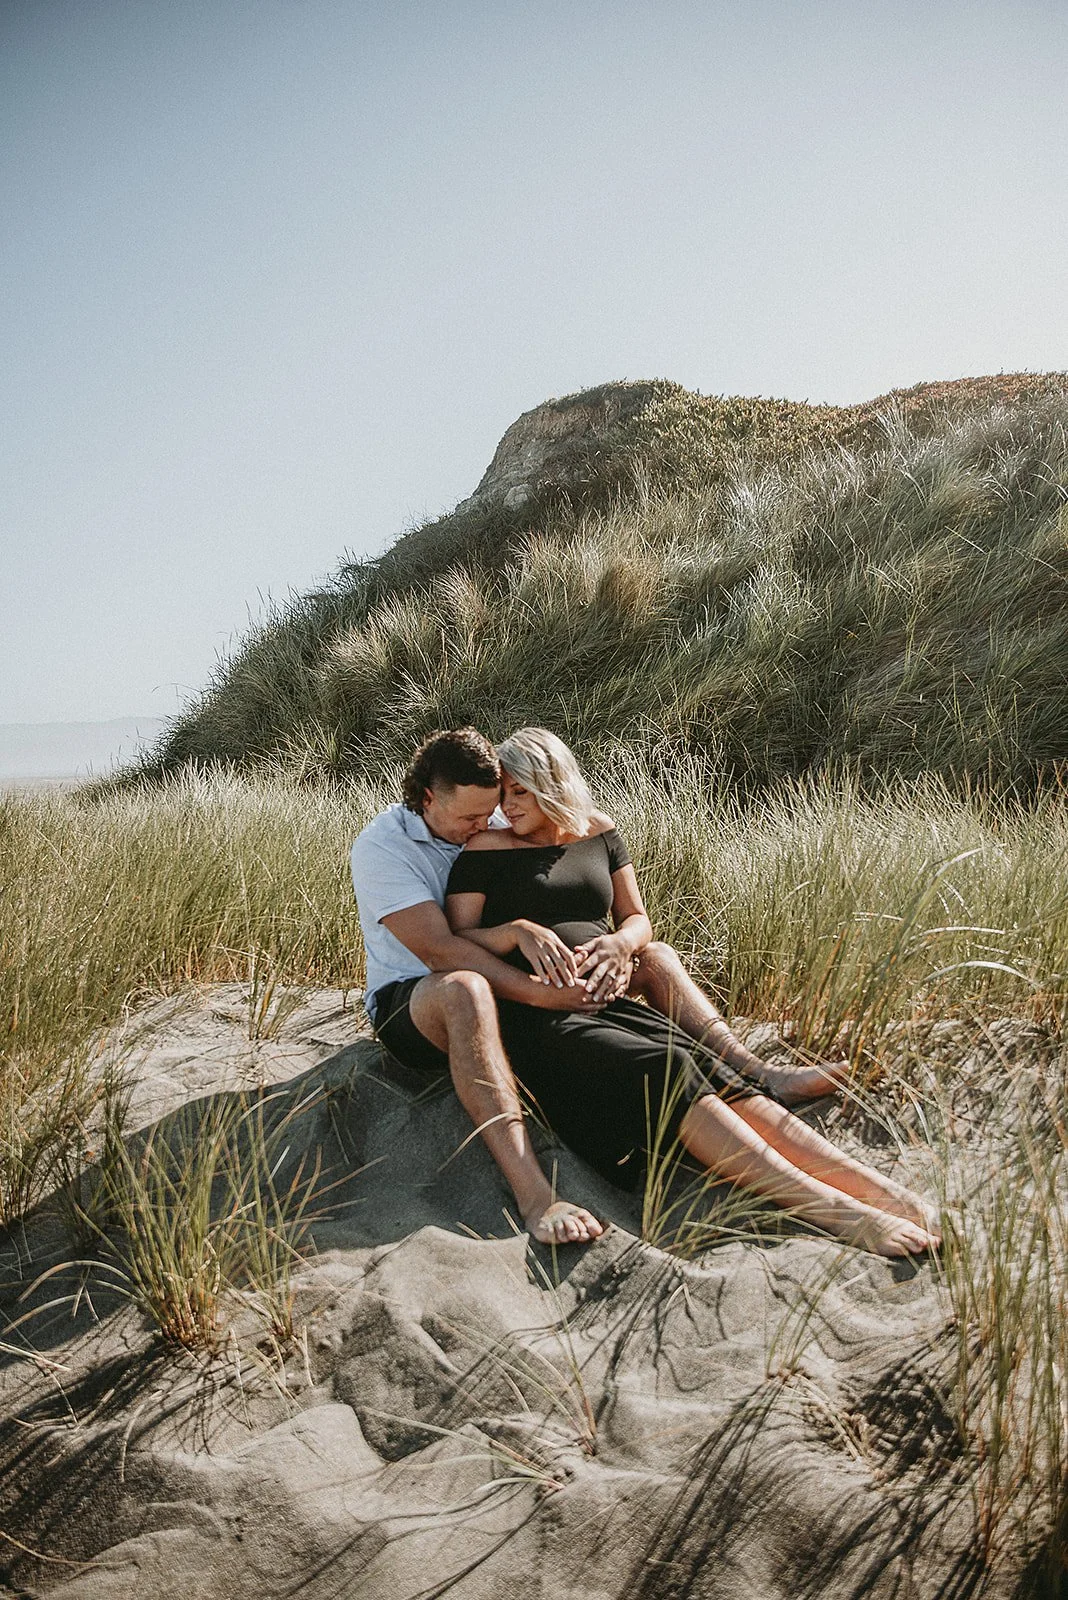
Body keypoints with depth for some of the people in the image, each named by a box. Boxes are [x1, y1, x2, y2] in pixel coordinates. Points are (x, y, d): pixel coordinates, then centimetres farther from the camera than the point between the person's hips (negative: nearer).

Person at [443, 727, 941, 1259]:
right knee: (666, 1073, -30)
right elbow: (456, 942, 3)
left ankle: (880, 1190, -35)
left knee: (716, 1073, -22)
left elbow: (638, 918, 22)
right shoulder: (485, 848, 6)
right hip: (537, 1015, -4)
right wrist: (518, 930, -16)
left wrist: (619, 942, -2)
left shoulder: (596, 833, 18)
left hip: (610, 1002, 5)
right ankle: (831, 1211, -41)